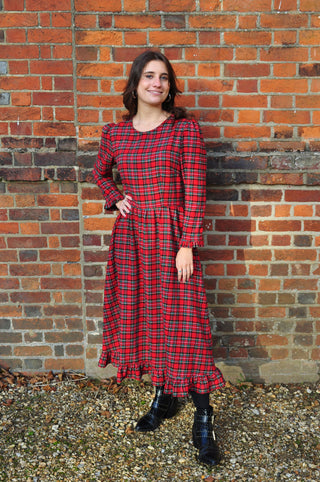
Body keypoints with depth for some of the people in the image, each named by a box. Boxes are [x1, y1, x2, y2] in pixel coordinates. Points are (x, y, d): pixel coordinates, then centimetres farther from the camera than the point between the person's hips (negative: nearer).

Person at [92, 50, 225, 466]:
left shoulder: (185, 129, -3)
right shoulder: (114, 134, 8)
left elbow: (194, 192, -7)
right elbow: (100, 173, 26)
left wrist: (187, 245, -13)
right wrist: (114, 198, 5)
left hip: (172, 233, -4)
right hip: (130, 235, 4)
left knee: (182, 318, -3)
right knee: (142, 313, 10)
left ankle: (203, 419, 11)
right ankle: (163, 396, 31)